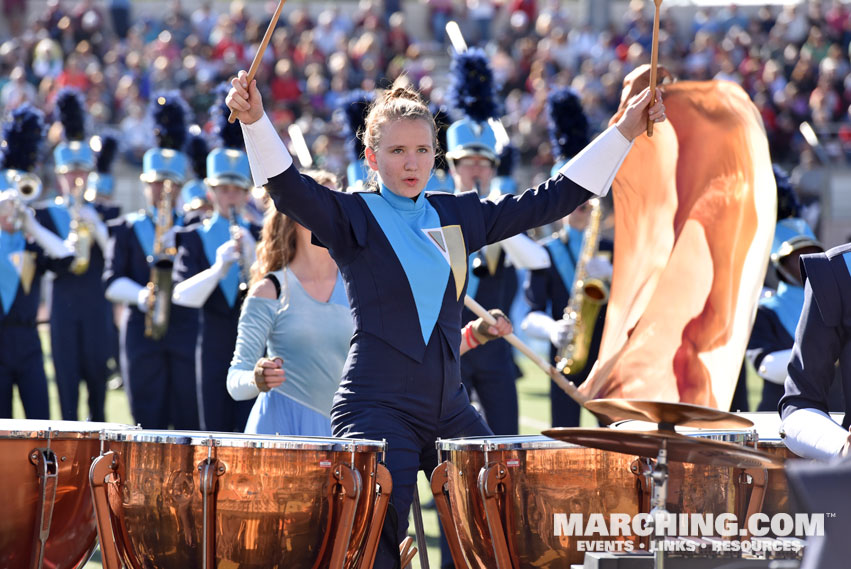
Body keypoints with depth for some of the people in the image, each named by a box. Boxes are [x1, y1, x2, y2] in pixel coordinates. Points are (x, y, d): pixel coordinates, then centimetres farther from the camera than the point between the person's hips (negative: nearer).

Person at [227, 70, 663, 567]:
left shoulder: (458, 216, 12)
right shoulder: (353, 218, -2)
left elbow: (551, 199, 14)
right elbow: (289, 188, -20)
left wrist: (624, 132, 11)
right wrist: (255, 121, -38)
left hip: (449, 409, 5)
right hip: (378, 409, -5)